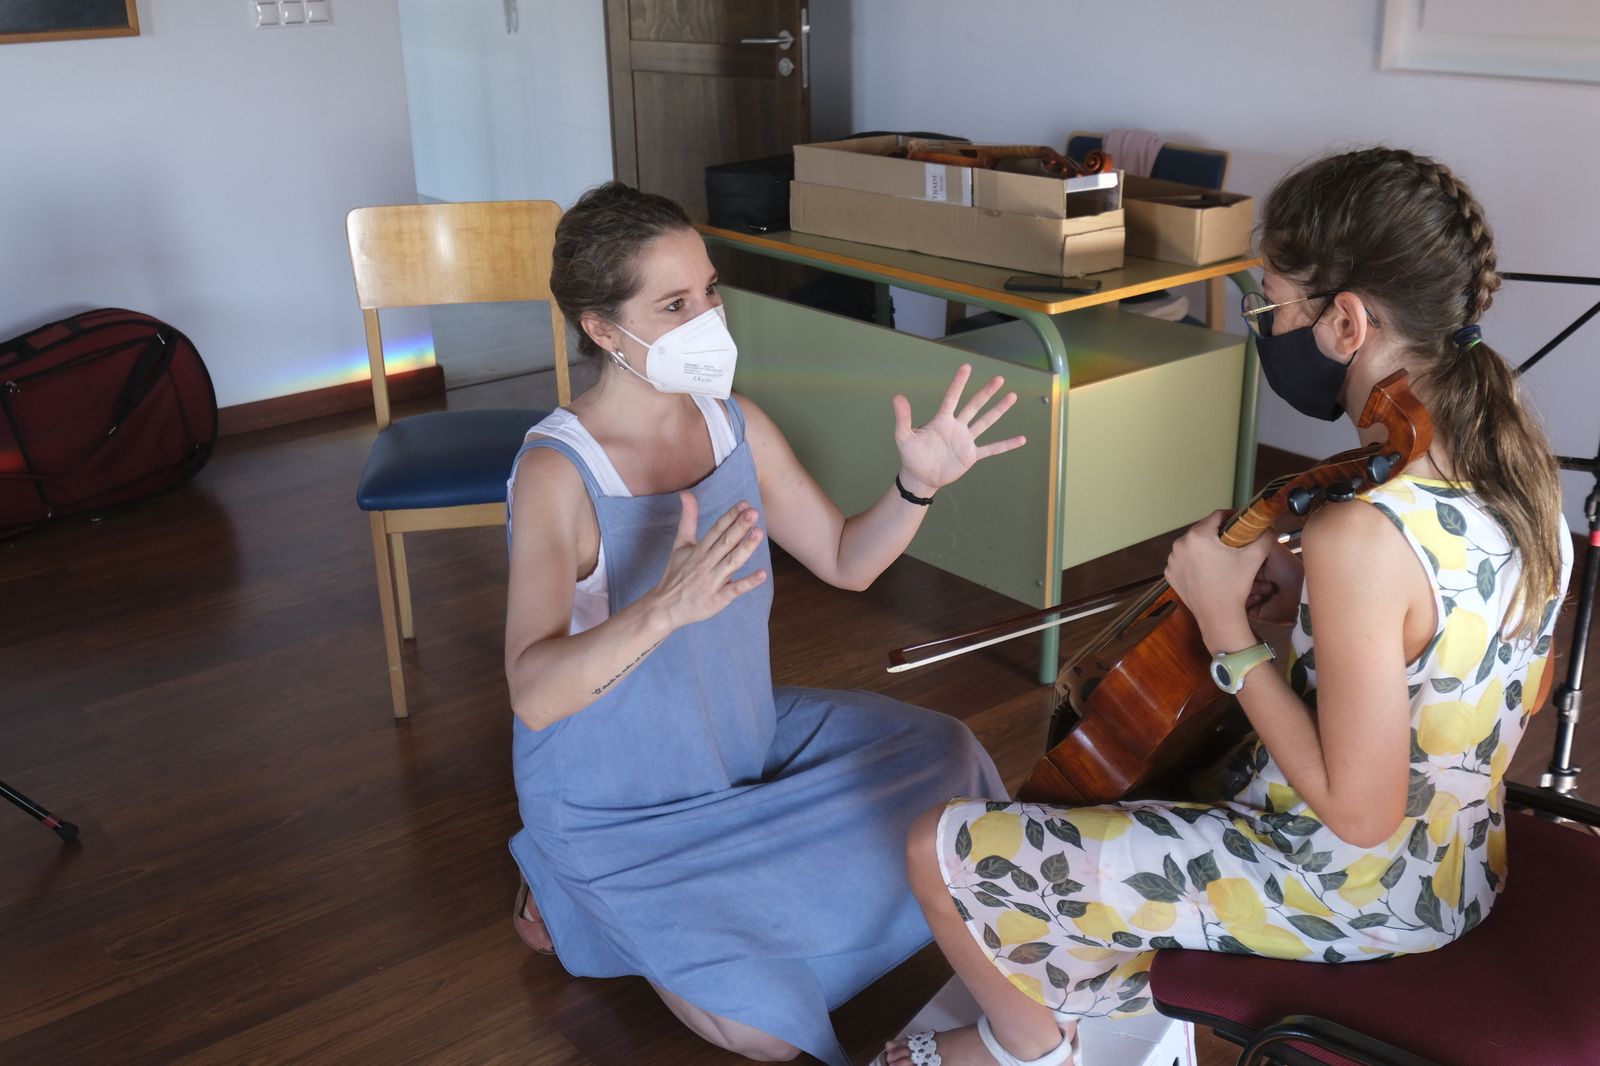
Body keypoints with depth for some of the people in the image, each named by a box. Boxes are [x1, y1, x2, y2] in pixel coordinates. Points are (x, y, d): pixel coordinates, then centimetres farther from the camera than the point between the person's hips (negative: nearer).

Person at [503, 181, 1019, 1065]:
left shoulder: (735, 423, -6)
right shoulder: (558, 471, -26)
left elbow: (847, 561, 2)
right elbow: (533, 694, -36)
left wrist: (917, 485, -18)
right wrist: (665, 609, -52)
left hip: (748, 739, 7)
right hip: (619, 809, -7)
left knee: (945, 760, 8)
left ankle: (724, 870, 19)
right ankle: (571, 892, 9)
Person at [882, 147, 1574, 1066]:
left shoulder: (1361, 536, -33)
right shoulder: (1519, 467, -6)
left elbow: (1357, 812, -27)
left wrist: (1229, 627, -22)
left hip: (1353, 895, -9)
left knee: (943, 852, -2)